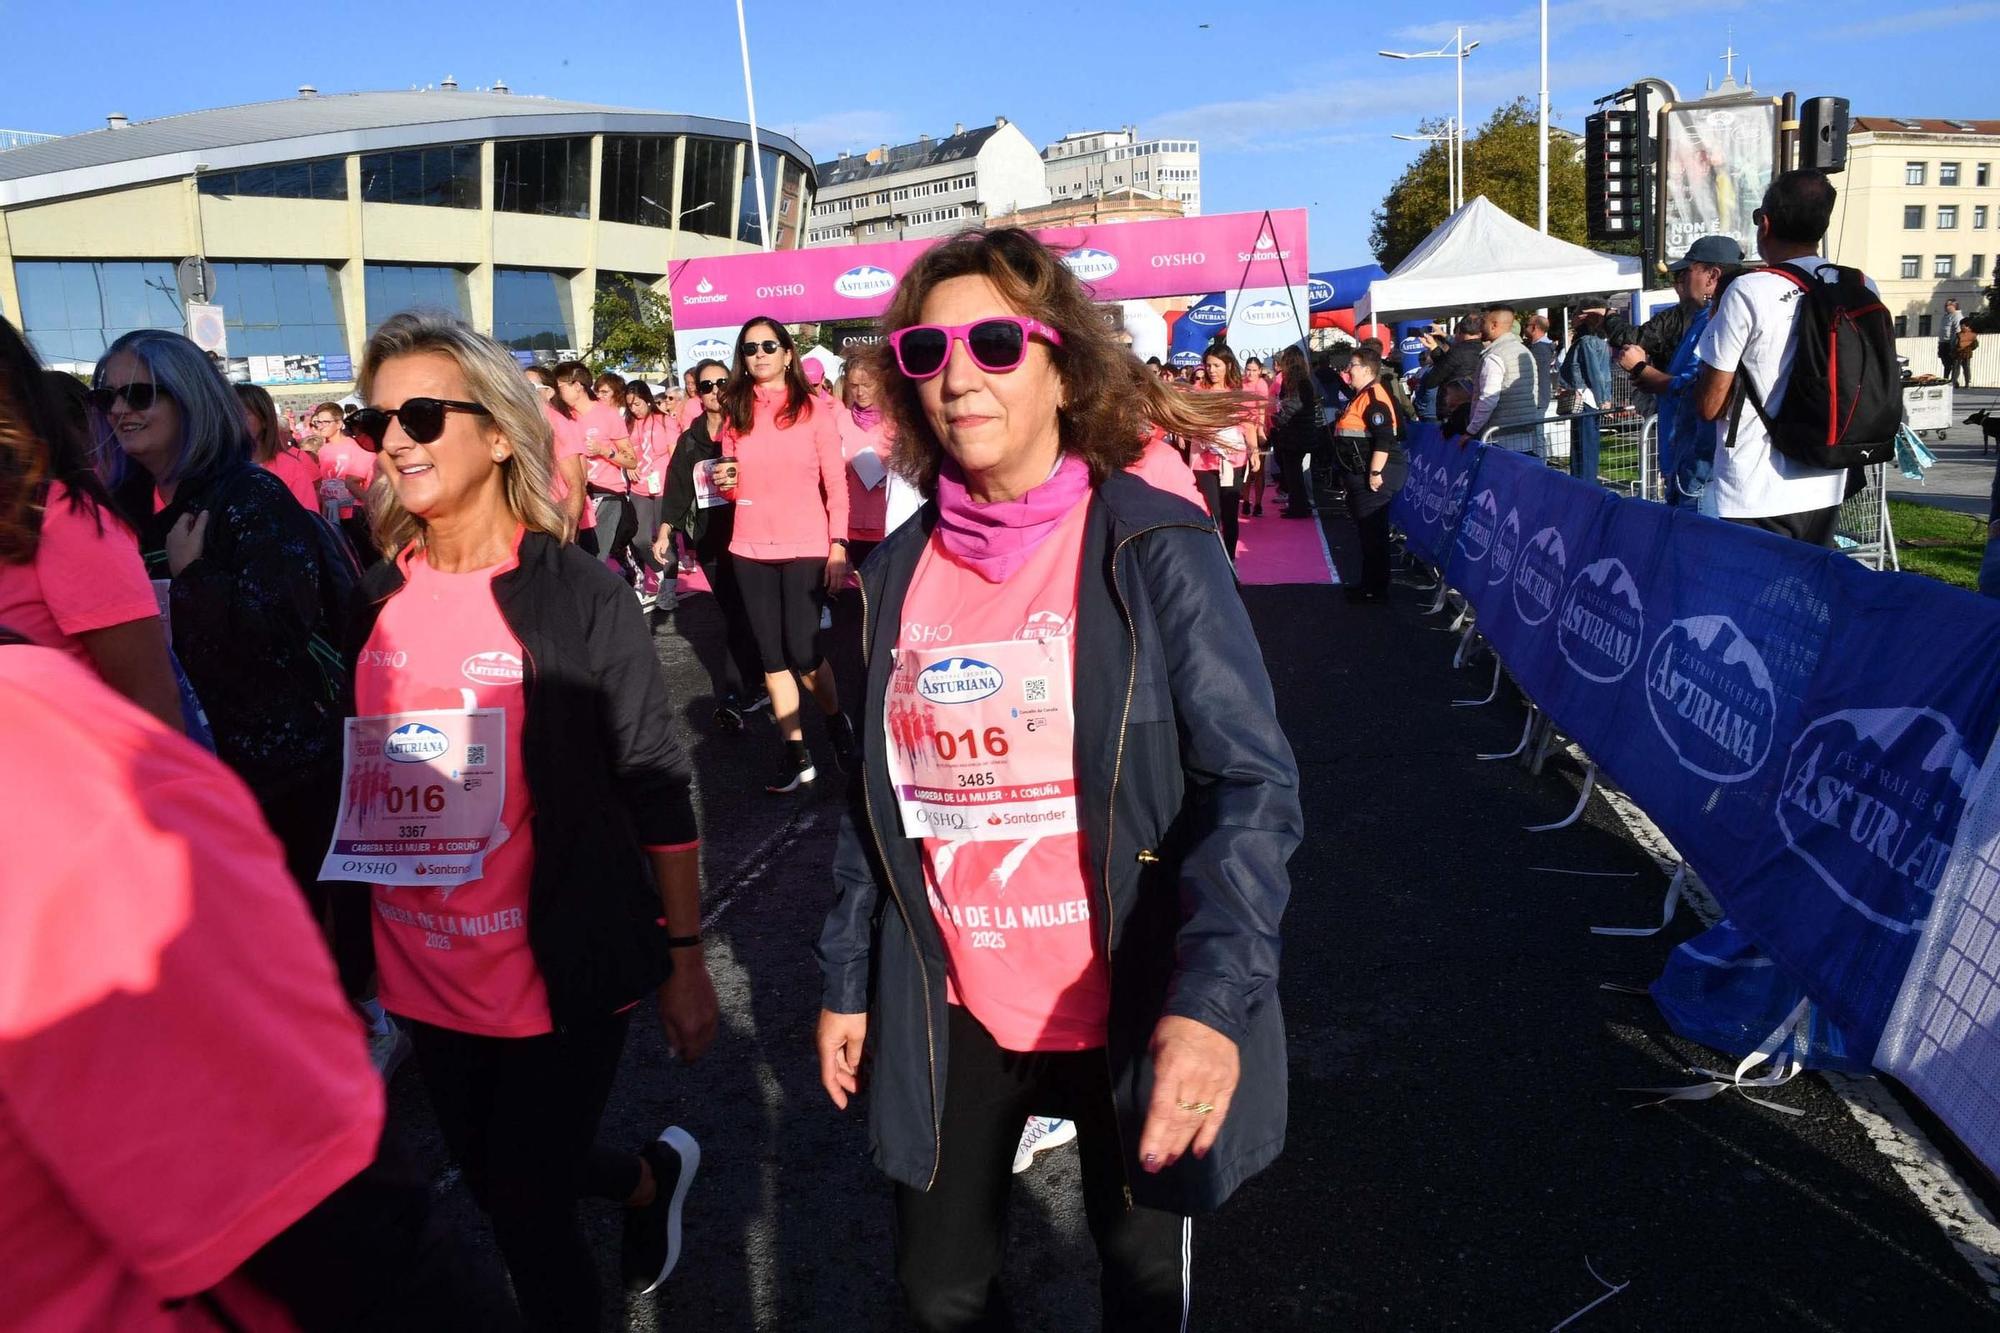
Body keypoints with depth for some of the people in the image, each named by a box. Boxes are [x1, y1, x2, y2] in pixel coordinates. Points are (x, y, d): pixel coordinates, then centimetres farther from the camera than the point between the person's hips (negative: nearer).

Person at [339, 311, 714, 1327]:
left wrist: (686, 960, -9)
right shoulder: (374, 601, 2)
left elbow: (655, 787, -10)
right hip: (422, 974, 6)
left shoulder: (581, 596, -12)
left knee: (525, 1208, 6)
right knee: (490, 1181, 22)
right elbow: (355, 783, 11)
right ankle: (652, 1178, 51)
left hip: (562, 974, -5)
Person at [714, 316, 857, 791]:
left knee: (803, 650, -7)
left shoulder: (813, 410, -1)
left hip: (806, 549, -4)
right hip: (751, 551, 4)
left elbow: (836, 484, -3)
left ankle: (837, 724, 22)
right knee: (772, 655, 6)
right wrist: (725, 482, -6)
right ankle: (796, 755, 15)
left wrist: (839, 546, -11)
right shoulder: (735, 414, 9)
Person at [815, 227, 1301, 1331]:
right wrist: (848, 981, 11)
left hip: (1132, 1013, -3)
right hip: (955, 1016, 4)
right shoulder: (898, 573, 1)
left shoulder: (1156, 548, -12)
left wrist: (1212, 999, -29)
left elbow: (1250, 784, -17)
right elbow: (878, 801, 9)